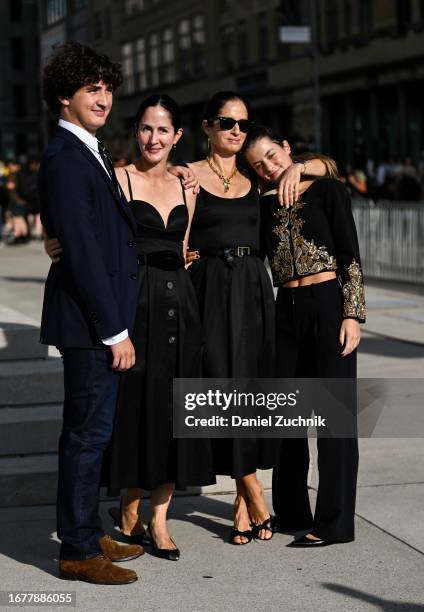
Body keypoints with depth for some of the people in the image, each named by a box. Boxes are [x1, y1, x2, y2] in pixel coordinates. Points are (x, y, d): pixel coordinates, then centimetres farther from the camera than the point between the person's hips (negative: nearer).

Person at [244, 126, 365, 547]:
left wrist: (351, 313, -13)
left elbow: (350, 256, -4)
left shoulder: (327, 189, -1)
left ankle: (334, 522, 3)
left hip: (328, 304, -6)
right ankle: (290, 511, 24)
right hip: (287, 310, 6)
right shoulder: (266, 204, 14)